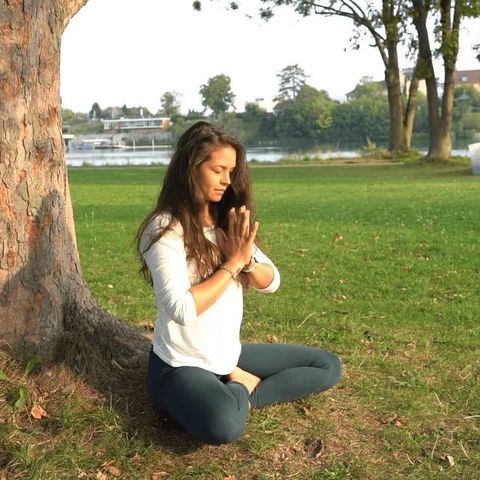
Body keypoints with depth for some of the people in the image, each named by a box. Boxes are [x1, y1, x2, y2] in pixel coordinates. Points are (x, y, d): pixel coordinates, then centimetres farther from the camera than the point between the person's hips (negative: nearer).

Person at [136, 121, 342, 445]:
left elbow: (272, 283, 3)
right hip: (181, 366, -7)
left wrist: (247, 258, -18)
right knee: (224, 425, -39)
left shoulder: (227, 222, 4)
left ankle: (240, 394, -3)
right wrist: (232, 262, -20)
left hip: (231, 356, 8)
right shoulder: (165, 229, -18)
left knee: (329, 367, 6)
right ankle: (241, 388, -6)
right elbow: (181, 310, -27)